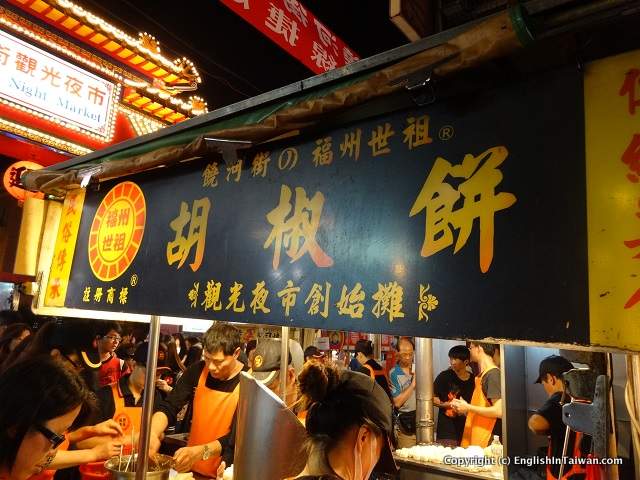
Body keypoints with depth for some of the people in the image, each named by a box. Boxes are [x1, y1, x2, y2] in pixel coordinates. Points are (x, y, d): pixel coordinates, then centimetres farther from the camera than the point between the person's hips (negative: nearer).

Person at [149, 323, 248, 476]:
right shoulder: (197, 371, -3)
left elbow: (237, 438, -18)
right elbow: (168, 407, -3)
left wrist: (200, 452, -31)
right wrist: (153, 434, -22)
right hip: (191, 468, 3)